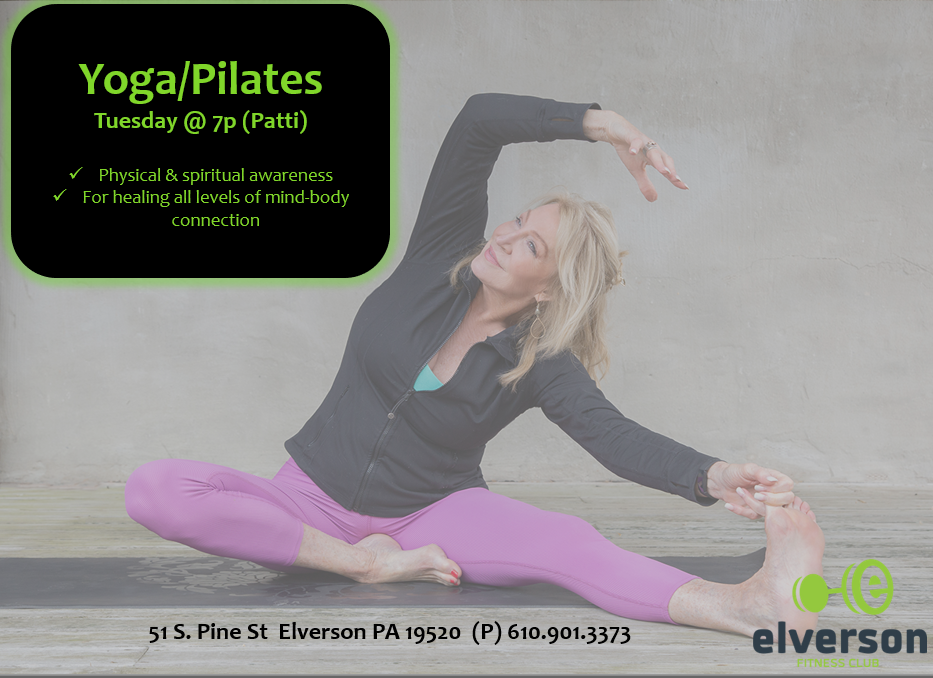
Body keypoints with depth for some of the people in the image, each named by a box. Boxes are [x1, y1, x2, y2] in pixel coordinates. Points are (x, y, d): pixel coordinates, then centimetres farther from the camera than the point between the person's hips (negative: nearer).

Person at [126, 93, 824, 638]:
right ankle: (366, 562, -23)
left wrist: (714, 477, -47)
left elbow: (617, 436, -27)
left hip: (432, 515, -2)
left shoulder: (543, 366, -10)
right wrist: (601, 122, -30)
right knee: (155, 487, -25)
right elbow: (480, 120, -18)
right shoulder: (441, 255, -7)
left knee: (567, 540, -33)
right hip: (314, 505, 2)